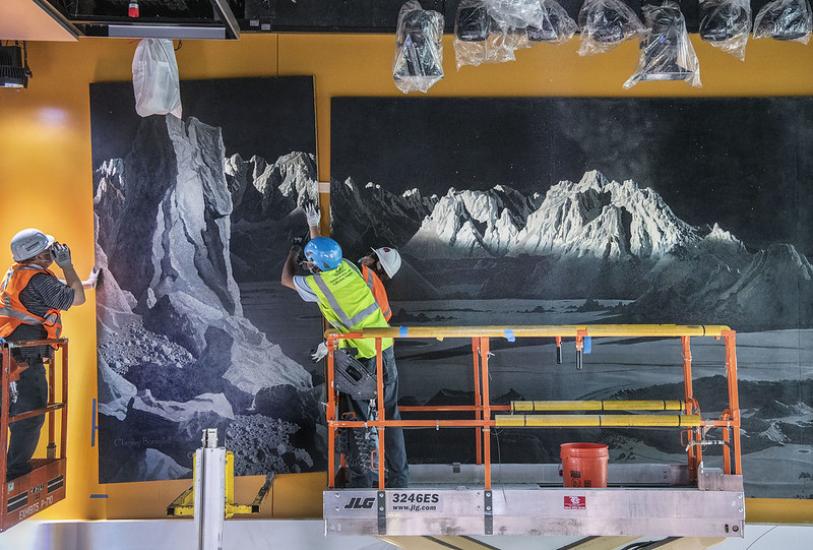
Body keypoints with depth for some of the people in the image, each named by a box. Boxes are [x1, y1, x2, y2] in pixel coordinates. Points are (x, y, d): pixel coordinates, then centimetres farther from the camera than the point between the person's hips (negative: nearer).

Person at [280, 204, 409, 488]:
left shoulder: (316, 284, -9)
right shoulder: (347, 267, 2)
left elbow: (286, 279, 13)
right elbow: (327, 252, 28)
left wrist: (292, 255, 31)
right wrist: (315, 228, 41)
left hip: (359, 356, -5)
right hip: (385, 348, 5)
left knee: (358, 418, 8)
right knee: (390, 414, 10)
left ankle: (360, 477, 17)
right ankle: (399, 475, 17)